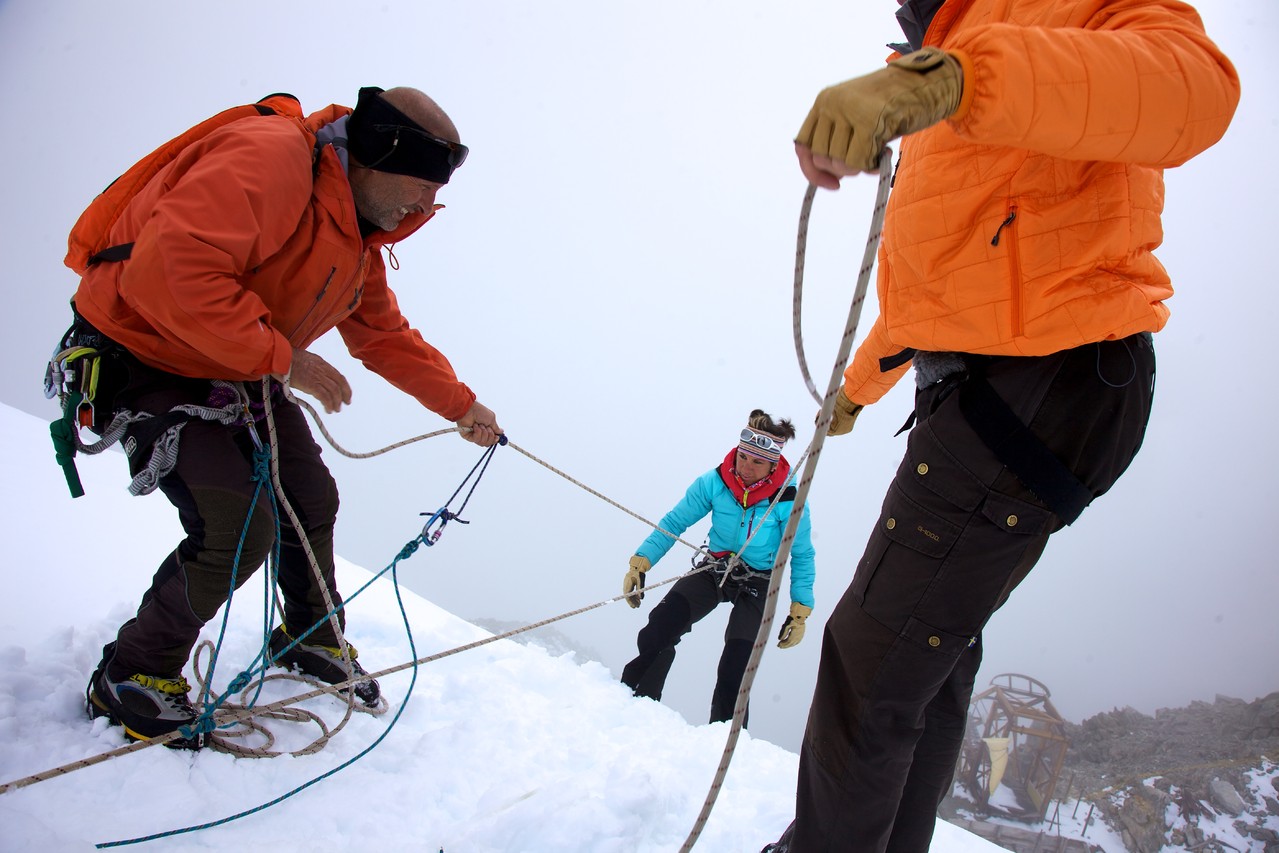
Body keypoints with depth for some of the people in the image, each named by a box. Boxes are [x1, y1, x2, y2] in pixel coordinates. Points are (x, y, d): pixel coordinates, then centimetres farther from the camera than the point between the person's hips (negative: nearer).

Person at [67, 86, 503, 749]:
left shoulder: (358, 235, 3)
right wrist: (282, 357, -31)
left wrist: (461, 406, 15)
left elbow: (386, 338, 15)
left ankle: (312, 639, 36)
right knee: (241, 527, -18)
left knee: (313, 502, 10)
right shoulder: (270, 157, -28)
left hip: (240, 378, 9)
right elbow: (169, 268, -39)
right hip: (145, 362, -9)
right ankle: (132, 676, 8)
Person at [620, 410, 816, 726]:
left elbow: (802, 557, -7)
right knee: (662, 623, -23)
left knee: (735, 669, -17)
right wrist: (640, 563, -14)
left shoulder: (789, 500, -20)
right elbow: (673, 523, -7)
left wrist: (799, 613, -9)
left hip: (756, 583, -1)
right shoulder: (715, 483, -16)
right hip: (713, 570, 2)